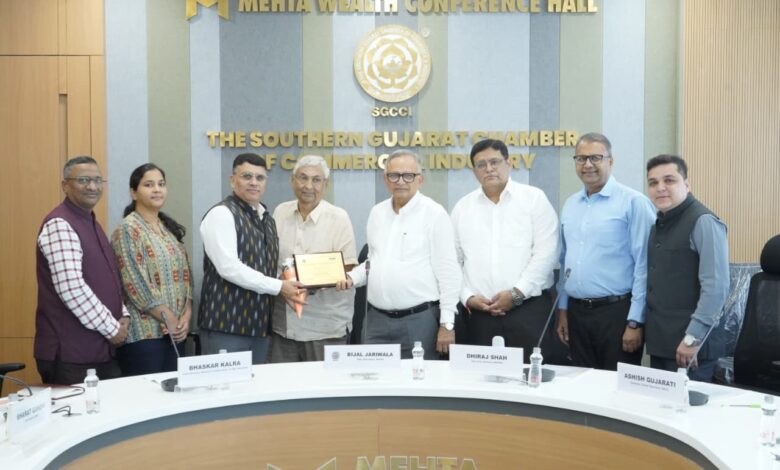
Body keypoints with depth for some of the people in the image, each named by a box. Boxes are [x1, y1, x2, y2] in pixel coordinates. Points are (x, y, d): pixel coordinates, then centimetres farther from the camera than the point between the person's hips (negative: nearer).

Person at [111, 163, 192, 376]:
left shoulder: (170, 228, 14)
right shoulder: (128, 229, -8)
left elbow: (184, 274, 11)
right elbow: (135, 283, -15)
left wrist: (186, 316, -4)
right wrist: (170, 320, -13)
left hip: (176, 331, 7)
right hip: (144, 332, -7)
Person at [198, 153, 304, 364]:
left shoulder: (266, 218, 16)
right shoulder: (221, 214, -9)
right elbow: (229, 267, -19)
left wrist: (289, 286, 5)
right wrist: (278, 287, -17)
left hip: (259, 324, 8)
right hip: (227, 325, -8)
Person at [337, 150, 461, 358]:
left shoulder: (434, 213, -7)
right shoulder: (377, 212, 11)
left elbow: (448, 271, -8)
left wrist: (447, 324, -11)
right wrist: (352, 277, 2)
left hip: (419, 320, -5)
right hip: (376, 319, 5)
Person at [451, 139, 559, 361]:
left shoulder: (534, 198, 2)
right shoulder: (462, 208, 12)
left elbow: (546, 253, -6)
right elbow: (454, 260, 11)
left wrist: (517, 293, -12)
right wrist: (468, 297, -2)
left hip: (529, 306, -2)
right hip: (480, 312, 3)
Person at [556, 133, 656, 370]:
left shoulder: (633, 202, -10)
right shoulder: (570, 205, 11)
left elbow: (643, 265, -12)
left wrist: (635, 321, -13)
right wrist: (563, 308, 13)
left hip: (616, 312, -6)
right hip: (576, 313, 6)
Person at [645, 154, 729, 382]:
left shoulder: (703, 222, -12)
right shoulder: (659, 225, 13)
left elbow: (716, 286, -19)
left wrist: (693, 338, -19)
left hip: (688, 345, -7)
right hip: (660, 342, 7)